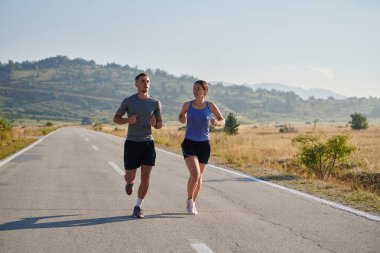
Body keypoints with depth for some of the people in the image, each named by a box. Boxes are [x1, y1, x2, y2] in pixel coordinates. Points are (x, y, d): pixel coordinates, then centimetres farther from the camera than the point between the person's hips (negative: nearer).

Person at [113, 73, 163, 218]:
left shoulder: (155, 103, 4)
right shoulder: (128, 101, -2)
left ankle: (138, 207, 8)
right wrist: (128, 120, -14)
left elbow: (160, 124, 13)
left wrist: (155, 124, -12)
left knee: (145, 177, -6)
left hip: (148, 143, 1)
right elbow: (116, 119, 6)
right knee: (130, 177, 4)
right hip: (131, 143, -1)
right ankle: (130, 183, 43)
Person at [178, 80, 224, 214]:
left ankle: (193, 203, 33)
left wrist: (216, 123, -14)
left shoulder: (210, 106, -2)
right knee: (195, 174, -20)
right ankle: (189, 200, 2)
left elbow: (222, 121, 9)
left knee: (199, 175, 14)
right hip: (189, 144, -2)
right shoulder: (187, 105, -2)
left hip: (204, 144, 2)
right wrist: (182, 118, -7)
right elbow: (181, 117, 17)